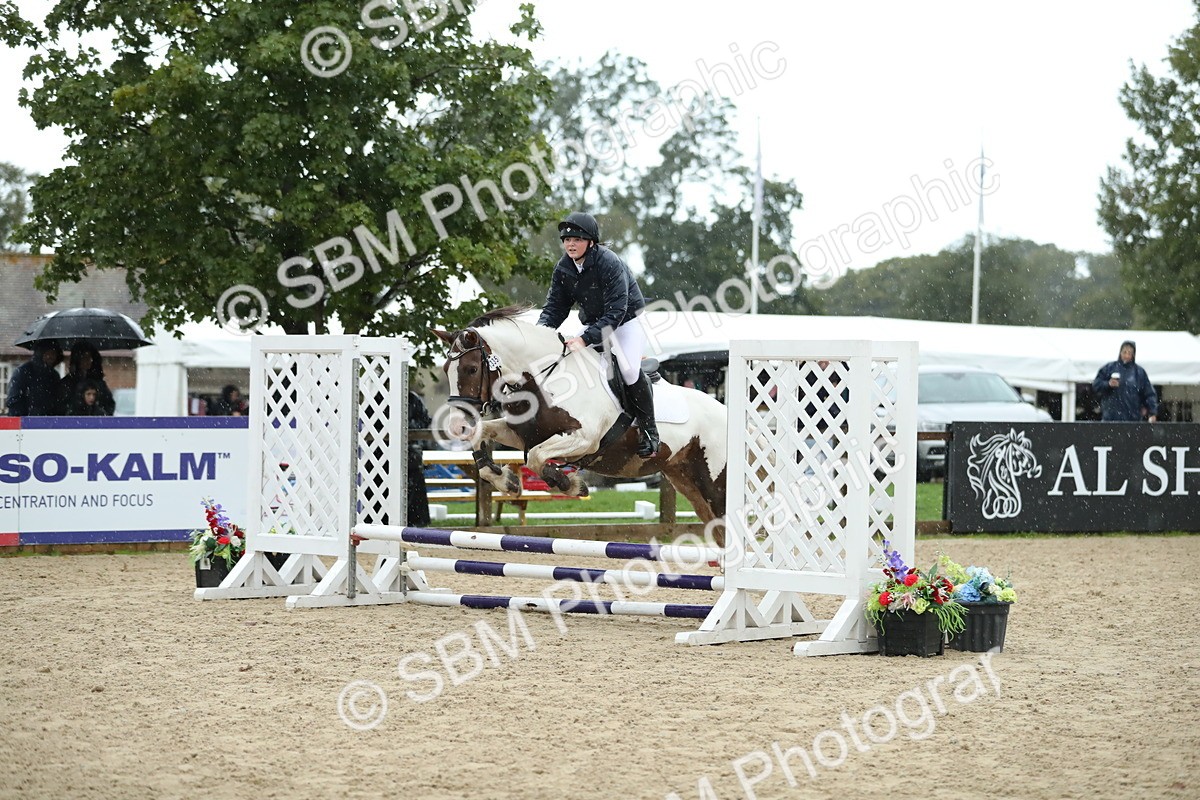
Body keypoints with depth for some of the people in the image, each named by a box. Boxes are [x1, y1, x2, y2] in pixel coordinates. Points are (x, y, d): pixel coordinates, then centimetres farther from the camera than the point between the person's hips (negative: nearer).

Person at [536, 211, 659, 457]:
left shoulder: (610, 263, -29)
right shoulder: (563, 269, -8)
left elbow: (615, 311, -34)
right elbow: (555, 307, -5)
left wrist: (587, 339, -43)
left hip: (627, 320, -7)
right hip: (594, 323, 7)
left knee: (629, 370, -27)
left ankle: (649, 434, -12)